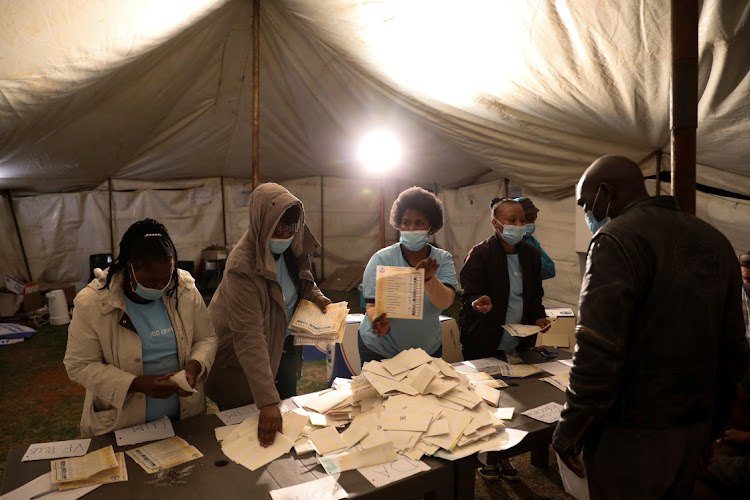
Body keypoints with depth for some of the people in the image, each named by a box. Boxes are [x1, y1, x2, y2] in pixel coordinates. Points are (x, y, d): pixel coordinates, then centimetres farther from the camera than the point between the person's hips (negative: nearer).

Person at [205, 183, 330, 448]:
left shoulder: (291, 248, -12)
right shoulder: (242, 266, -33)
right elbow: (248, 337, -38)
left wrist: (315, 294, -9)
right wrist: (267, 401, -41)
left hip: (282, 343, 7)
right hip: (242, 359, -6)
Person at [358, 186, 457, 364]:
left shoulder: (443, 259, -8)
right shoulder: (382, 259, -14)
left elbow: (445, 302, -22)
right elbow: (372, 305, -16)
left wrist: (428, 279, -41)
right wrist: (380, 322, -38)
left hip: (428, 348, 3)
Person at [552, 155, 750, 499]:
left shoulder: (617, 240, -17)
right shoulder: (715, 241, 8)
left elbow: (597, 353, -23)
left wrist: (569, 432, -12)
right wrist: (711, 427, 20)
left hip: (632, 437, -7)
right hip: (696, 431, 7)